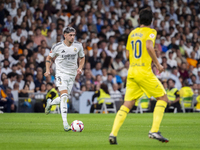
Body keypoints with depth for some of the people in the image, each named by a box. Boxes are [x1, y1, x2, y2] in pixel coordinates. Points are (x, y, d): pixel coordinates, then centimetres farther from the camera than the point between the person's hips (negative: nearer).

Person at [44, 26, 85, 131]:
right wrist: (48, 70, -7)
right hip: (61, 73, -4)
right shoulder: (57, 47, -8)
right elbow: (49, 58, 6)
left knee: (64, 99, 10)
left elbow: (82, 58, 15)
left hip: (72, 74, 4)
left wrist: (80, 68, -3)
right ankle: (65, 123, -22)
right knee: (64, 96, -21)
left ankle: (50, 103, 44)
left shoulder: (78, 46, -1)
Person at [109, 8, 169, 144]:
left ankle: (113, 134, -7)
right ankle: (154, 131, -4)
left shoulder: (132, 33, 15)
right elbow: (149, 46, -21)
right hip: (144, 72, -6)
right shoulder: (151, 32, -3)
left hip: (131, 72, 6)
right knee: (163, 98, 6)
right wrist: (158, 64, -13)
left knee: (127, 105, 5)